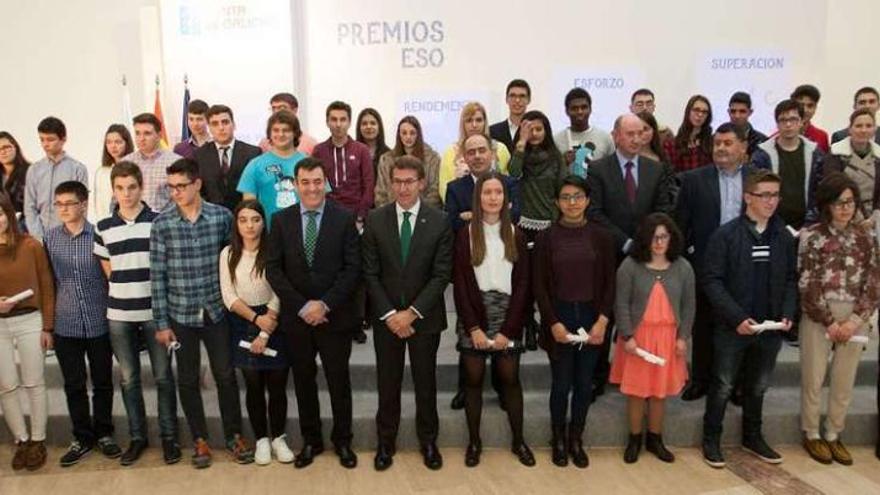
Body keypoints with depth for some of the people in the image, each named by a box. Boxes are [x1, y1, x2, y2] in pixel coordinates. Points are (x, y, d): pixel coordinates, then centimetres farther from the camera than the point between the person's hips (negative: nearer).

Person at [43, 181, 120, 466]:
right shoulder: (50, 238, 2)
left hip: (99, 323, -2)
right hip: (65, 325, 2)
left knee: (103, 382, 10)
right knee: (74, 385, 11)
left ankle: (103, 433, 27)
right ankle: (82, 437, 25)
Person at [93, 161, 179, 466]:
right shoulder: (103, 228, 4)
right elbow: (107, 268, 12)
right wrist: (124, 290, 3)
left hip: (155, 311, -2)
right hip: (119, 314, 3)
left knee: (162, 376, 6)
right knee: (128, 378, 11)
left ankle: (169, 436, 19)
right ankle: (137, 436, 24)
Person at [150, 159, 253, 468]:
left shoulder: (222, 217, -5)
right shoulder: (162, 224, -6)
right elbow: (157, 275, -4)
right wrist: (161, 322, -4)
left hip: (216, 312, 0)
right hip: (180, 315, 0)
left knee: (226, 375, 8)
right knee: (188, 380, 11)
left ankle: (234, 436, 25)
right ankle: (200, 439, 27)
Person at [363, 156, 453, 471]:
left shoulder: (439, 222, -5)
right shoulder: (375, 220, -2)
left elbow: (442, 275, -8)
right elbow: (371, 274, -3)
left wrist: (412, 312, -14)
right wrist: (389, 314, -11)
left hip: (424, 317, -1)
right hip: (386, 317, 1)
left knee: (425, 382, 12)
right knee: (387, 383, 11)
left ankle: (428, 441, 29)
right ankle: (386, 442, 27)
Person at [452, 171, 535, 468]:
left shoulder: (516, 235, 5)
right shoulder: (465, 235, 1)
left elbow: (522, 284, 1)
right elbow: (460, 284, -3)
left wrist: (507, 329, -7)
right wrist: (473, 327, -11)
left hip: (507, 313, 1)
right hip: (473, 314, -1)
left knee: (510, 378, 6)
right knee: (473, 378, 5)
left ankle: (518, 440, 19)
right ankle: (474, 441, 18)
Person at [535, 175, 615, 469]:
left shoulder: (601, 236, 1)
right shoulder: (546, 238, -2)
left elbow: (609, 283, 2)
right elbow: (540, 286, -3)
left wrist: (602, 321, -8)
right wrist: (554, 323, -11)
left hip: (592, 318, 2)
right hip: (559, 317, -1)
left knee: (584, 384, 9)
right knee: (561, 384, 5)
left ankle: (576, 441, 25)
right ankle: (559, 441, 24)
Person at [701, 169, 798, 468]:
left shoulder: (785, 237, 3)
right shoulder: (725, 235, -9)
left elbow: (791, 280, 8)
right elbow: (712, 281, -12)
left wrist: (787, 314, -7)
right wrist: (738, 317, -18)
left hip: (771, 328, 4)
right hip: (733, 328, -4)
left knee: (758, 387, 18)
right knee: (723, 386, 7)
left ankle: (753, 437, 36)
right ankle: (711, 439, 23)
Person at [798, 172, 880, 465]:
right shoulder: (812, 237, -7)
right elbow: (808, 286, -10)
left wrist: (855, 320, -9)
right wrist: (830, 322, -10)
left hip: (855, 319, 3)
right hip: (818, 317, -3)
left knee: (845, 381, 11)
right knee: (814, 378, 6)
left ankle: (833, 435, 28)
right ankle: (812, 435, 24)